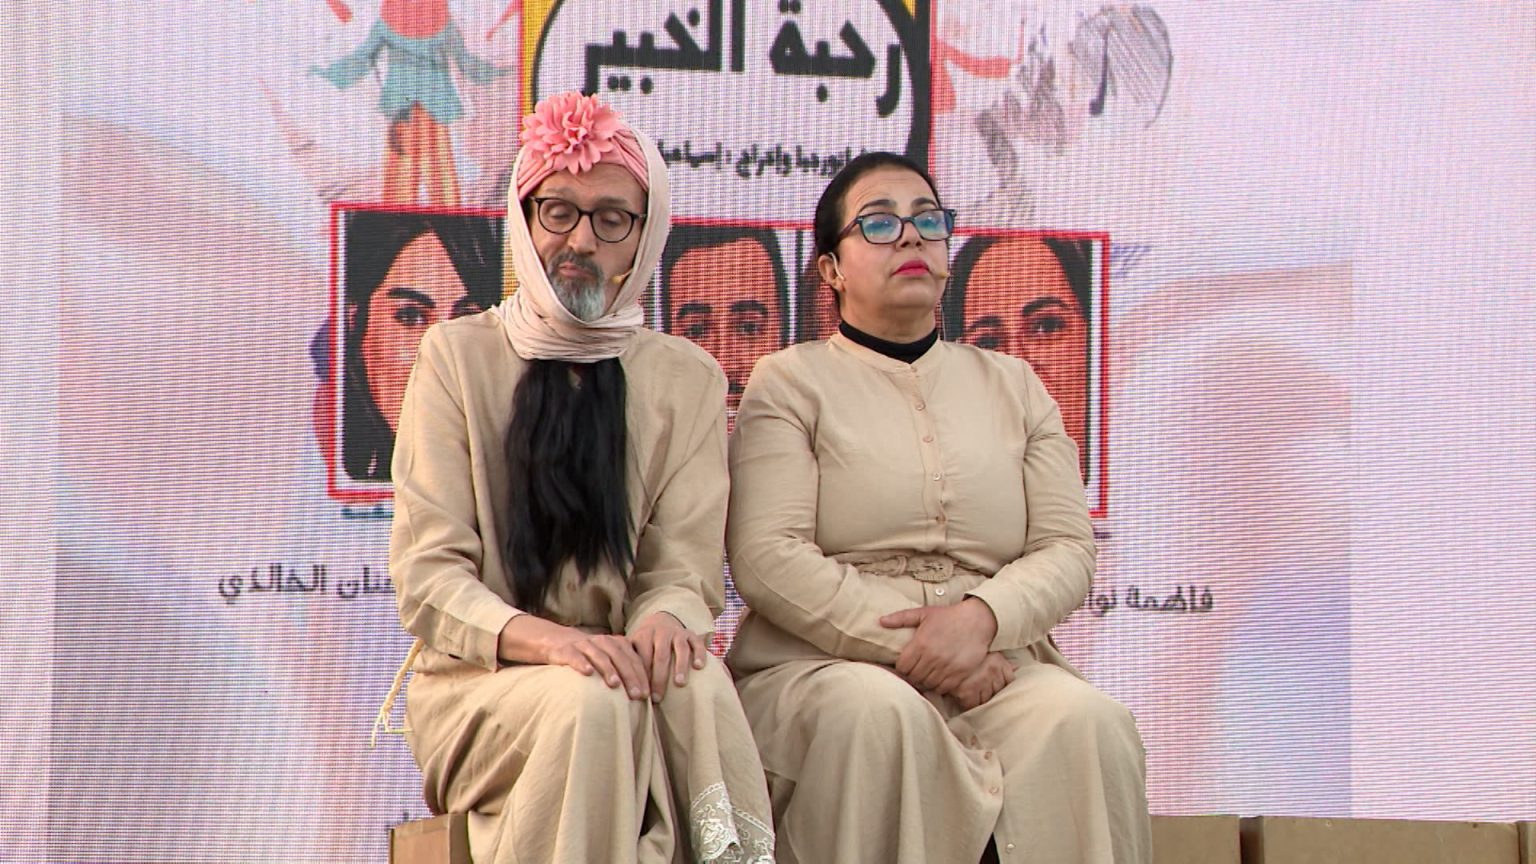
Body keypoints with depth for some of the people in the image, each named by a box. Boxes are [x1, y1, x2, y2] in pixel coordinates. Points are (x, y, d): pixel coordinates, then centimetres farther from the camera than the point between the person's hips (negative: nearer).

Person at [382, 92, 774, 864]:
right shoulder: (458, 356, 5)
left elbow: (687, 563, 3)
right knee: (589, 703, -35)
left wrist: (667, 619, -24)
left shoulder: (686, 378, 12)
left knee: (698, 688, -33)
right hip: (479, 680, -1)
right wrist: (535, 637, -25)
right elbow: (426, 574, -4)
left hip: (620, 663, 1)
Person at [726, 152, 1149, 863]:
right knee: (877, 709, -38)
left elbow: (1067, 549, 10)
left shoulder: (1011, 384, 21)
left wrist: (980, 618, -13)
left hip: (994, 665, 3)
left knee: (1086, 719, -29)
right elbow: (767, 559, -5)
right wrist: (909, 645, -15)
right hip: (824, 661, -3)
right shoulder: (791, 379, 9)